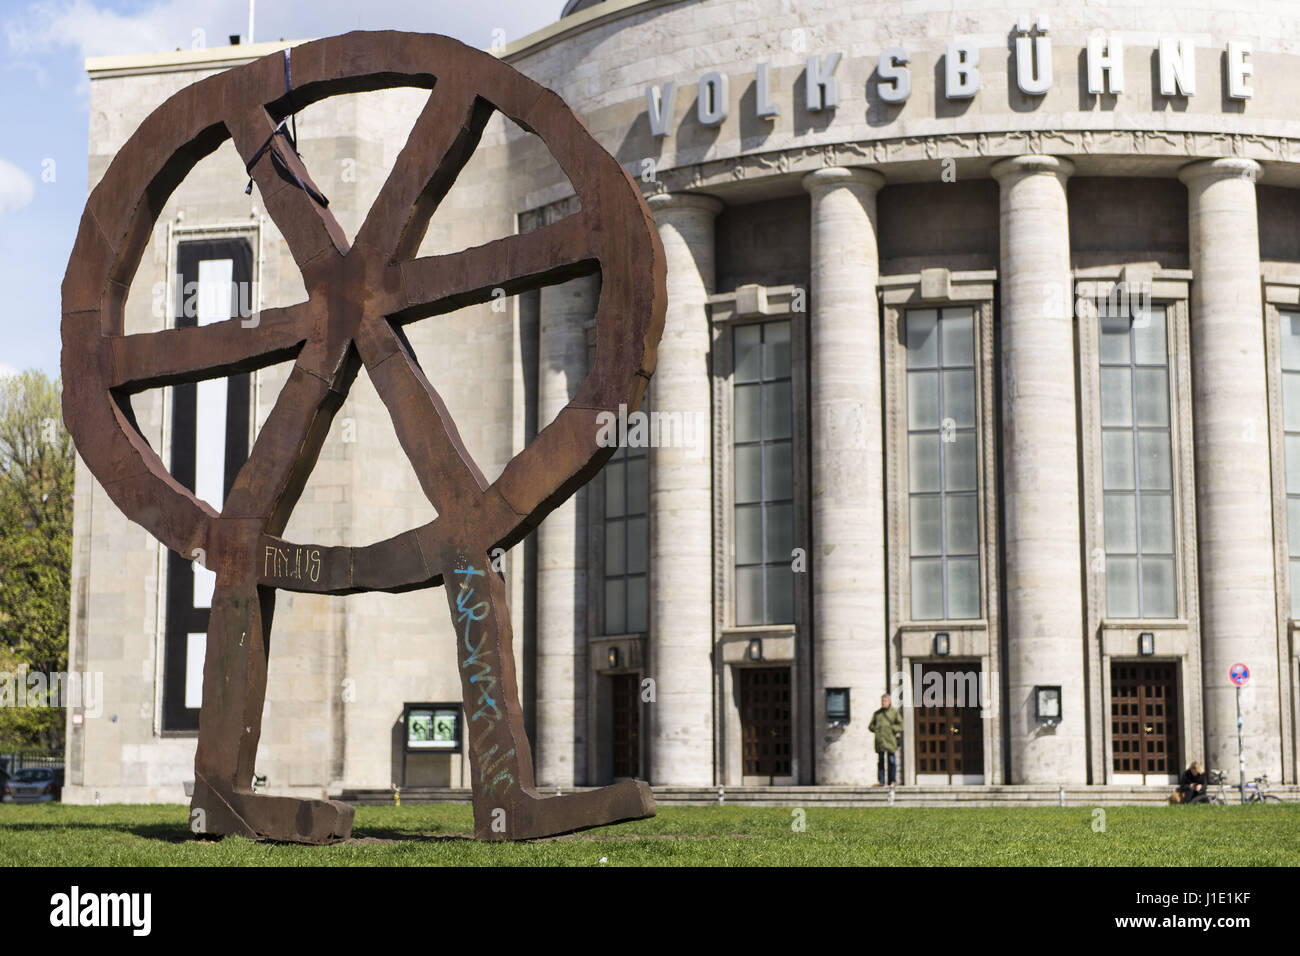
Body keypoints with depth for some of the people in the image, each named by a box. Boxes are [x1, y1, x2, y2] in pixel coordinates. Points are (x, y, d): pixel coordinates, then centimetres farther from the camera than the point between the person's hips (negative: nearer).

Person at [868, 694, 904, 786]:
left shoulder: (894, 712, 9)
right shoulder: (876, 713, 18)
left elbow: (900, 725, 4)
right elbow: (870, 726, 20)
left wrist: (892, 728, -10)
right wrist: (875, 729, 0)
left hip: (890, 740, -3)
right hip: (880, 741, 3)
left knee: (892, 761, -5)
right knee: (880, 761, 2)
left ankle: (892, 781, -1)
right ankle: (881, 781, 5)